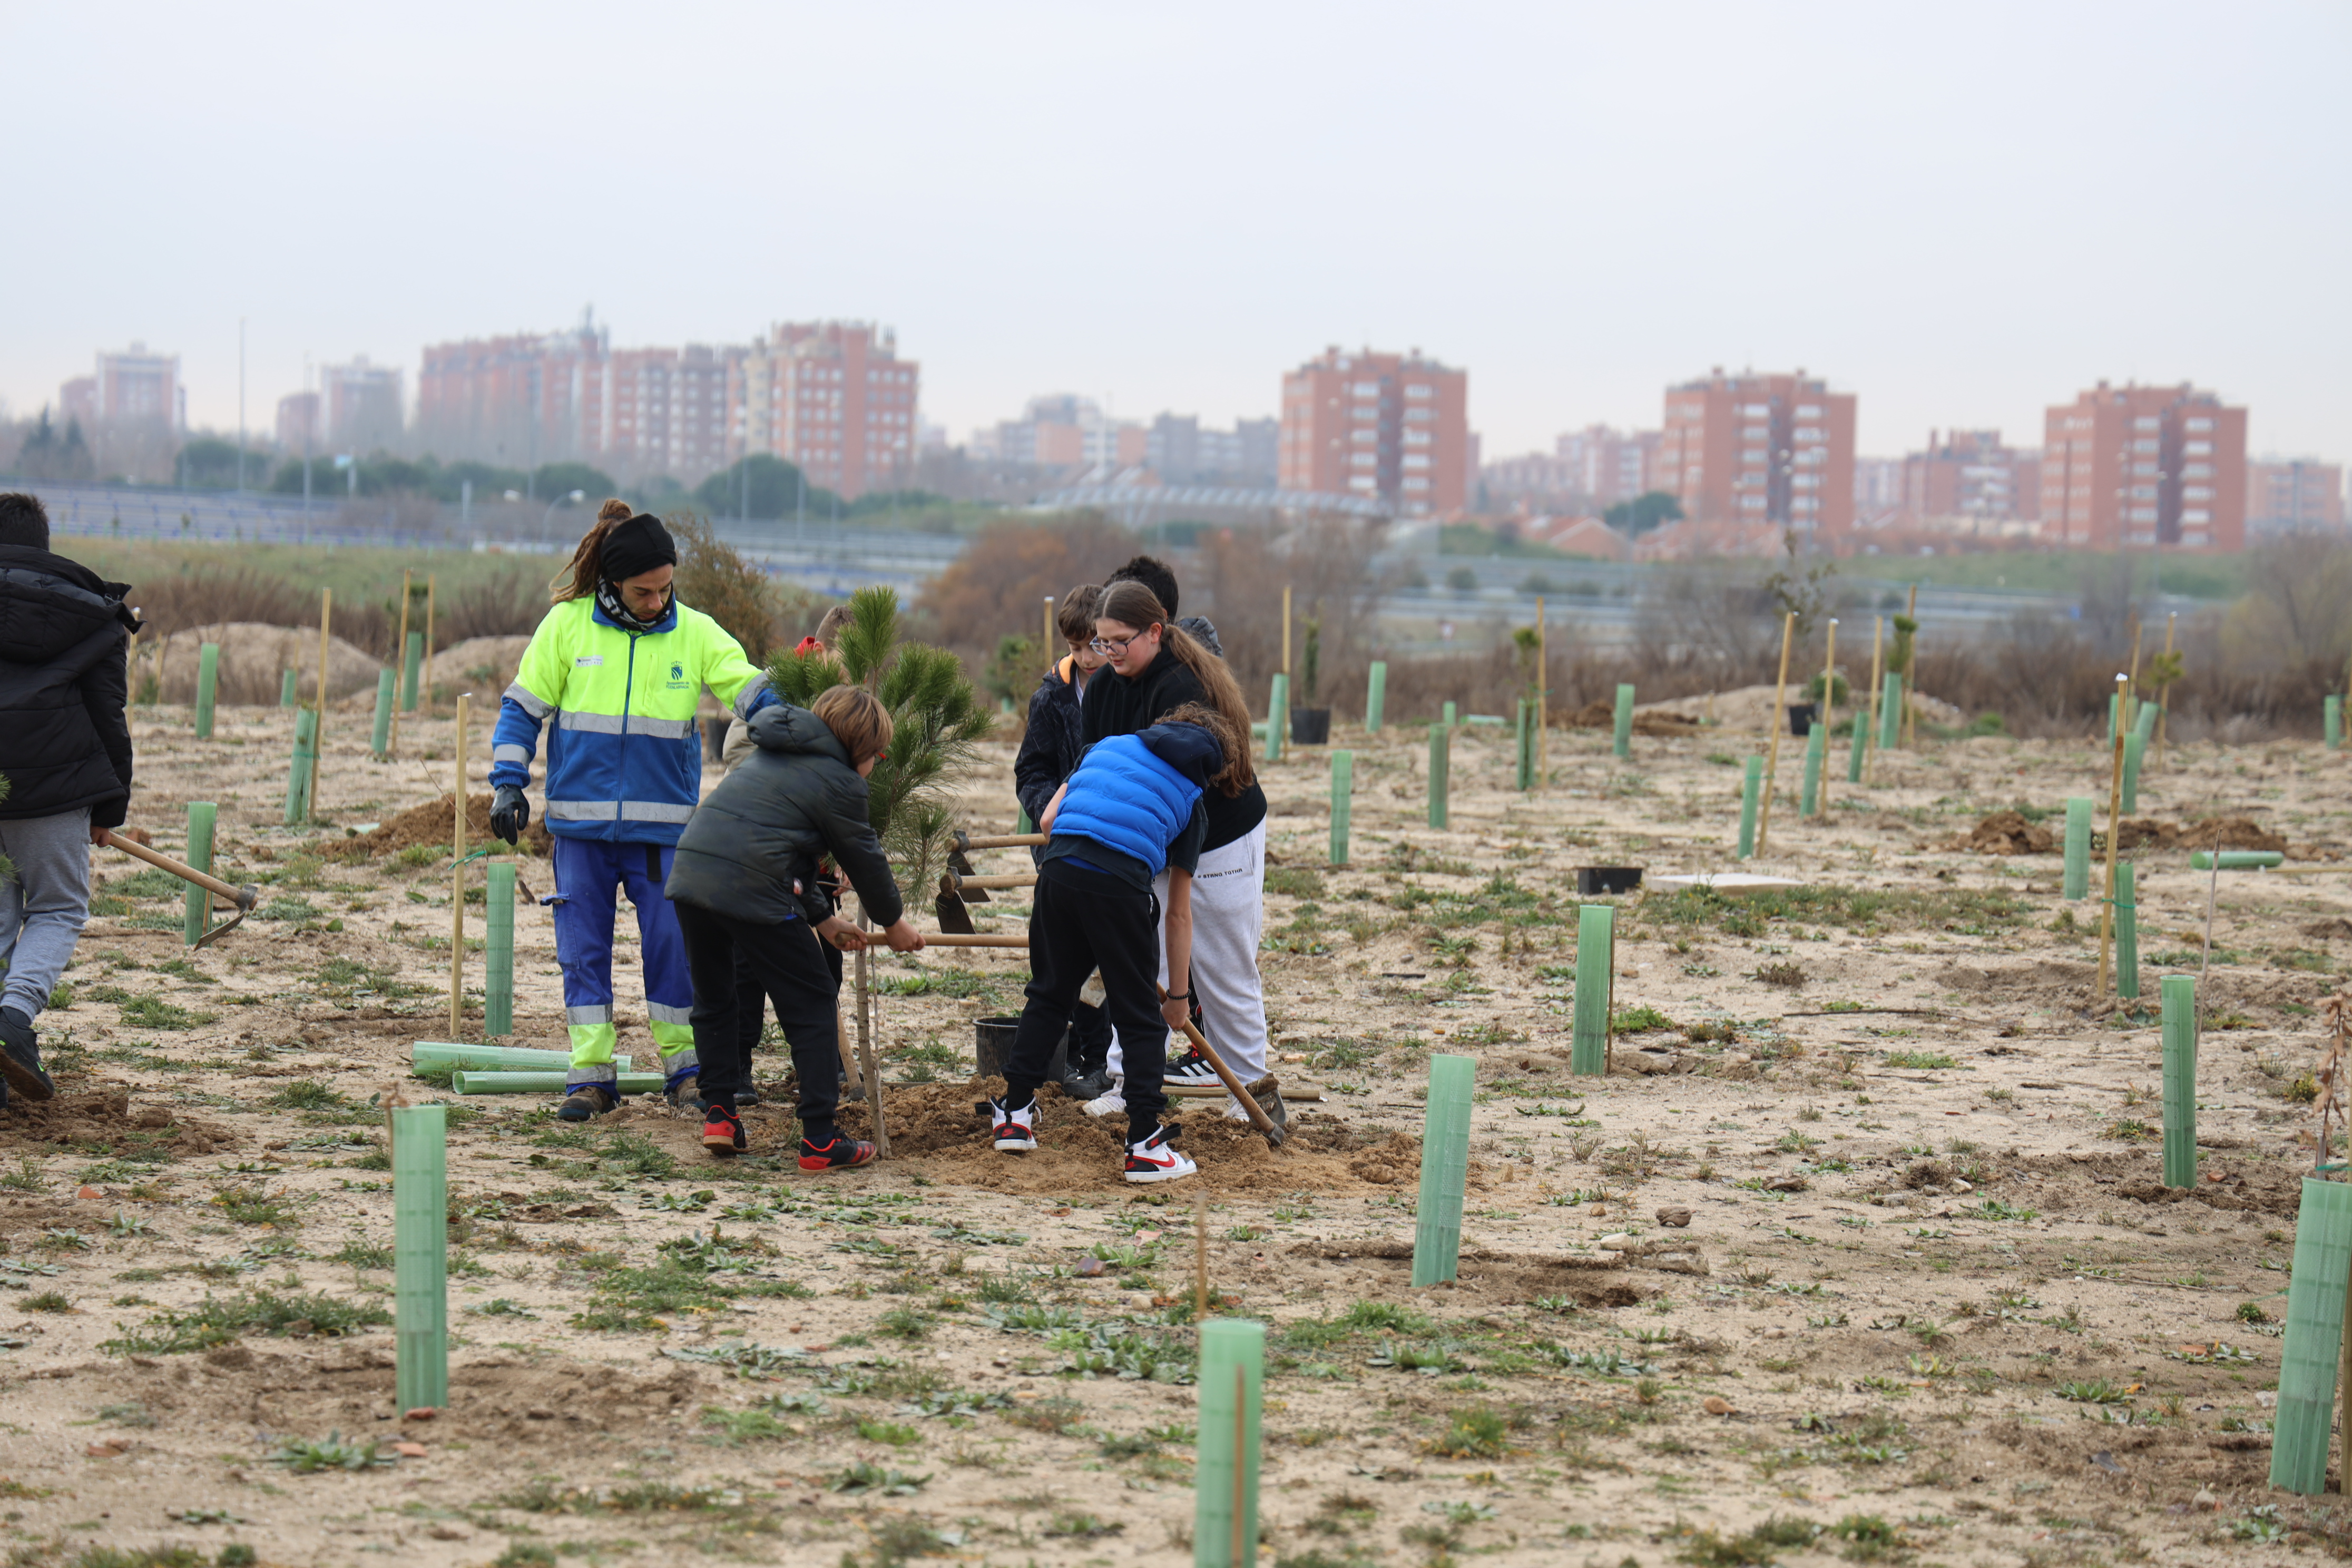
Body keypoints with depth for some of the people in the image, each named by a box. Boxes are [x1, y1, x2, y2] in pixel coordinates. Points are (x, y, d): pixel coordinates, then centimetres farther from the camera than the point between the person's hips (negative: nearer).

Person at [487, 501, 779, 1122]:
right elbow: (523, 708, 6)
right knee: (583, 949, 3)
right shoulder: (567, 625, 0)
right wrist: (508, 784, -1)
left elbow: (754, 694, 1)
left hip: (663, 825, 0)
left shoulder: (696, 633, 1)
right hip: (581, 820, 0)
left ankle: (683, 1067, 14)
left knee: (671, 945, -1)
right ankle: (591, 1074, 12)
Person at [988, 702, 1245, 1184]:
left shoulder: (1108, 745, 27)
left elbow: (1048, 821, 19)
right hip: (1122, 886, -3)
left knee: (1048, 994, 23)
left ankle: (1015, 1116, 29)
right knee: (1142, 1018, 9)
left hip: (1057, 872, 3)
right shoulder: (1191, 801, 19)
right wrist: (1178, 995, 25)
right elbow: (1178, 915, 18)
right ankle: (1145, 1145, 6)